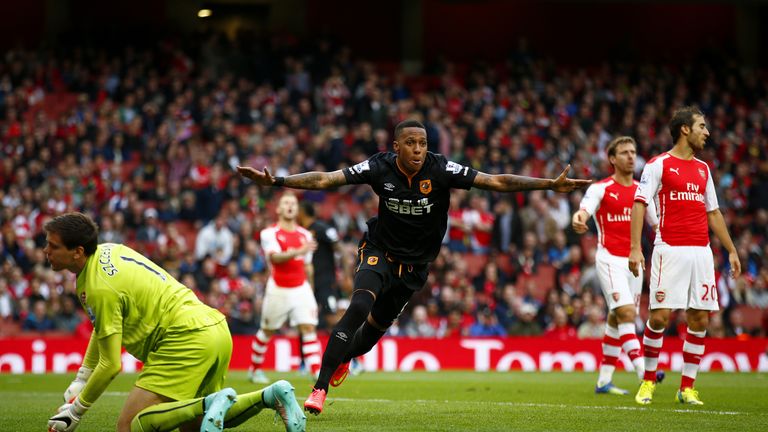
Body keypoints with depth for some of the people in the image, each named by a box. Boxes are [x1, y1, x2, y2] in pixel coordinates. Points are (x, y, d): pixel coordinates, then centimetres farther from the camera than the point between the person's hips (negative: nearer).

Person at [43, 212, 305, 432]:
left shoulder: (100, 289, -14)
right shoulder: (107, 251, 14)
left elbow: (110, 365, -12)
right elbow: (103, 329, 26)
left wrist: (75, 410, -1)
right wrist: (78, 385, 22)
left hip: (186, 338, -10)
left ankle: (210, 405, -27)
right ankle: (271, 396, 7)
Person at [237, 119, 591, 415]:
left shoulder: (441, 170, -19)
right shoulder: (379, 168, -18)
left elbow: (496, 182, -18)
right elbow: (325, 180, -18)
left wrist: (552, 185, -25)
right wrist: (276, 181, -27)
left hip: (414, 265, 2)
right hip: (380, 251, -2)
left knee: (376, 327, 12)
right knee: (359, 308, -27)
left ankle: (344, 356, 49)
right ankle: (320, 389, -23)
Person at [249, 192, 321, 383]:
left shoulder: (305, 235, 9)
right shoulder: (270, 233, -6)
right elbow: (275, 258, -24)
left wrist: (311, 291, 19)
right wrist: (298, 252, -38)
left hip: (301, 289, 3)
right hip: (278, 290, -3)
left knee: (309, 328, -12)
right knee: (266, 331, 10)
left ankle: (318, 373, -19)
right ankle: (255, 369, 29)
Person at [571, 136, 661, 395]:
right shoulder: (600, 189, -4)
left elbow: (657, 224, 17)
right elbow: (583, 211, -19)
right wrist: (578, 219, -43)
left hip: (634, 261, 6)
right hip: (610, 259, -6)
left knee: (617, 320, 8)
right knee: (626, 313, -20)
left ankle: (604, 381, 13)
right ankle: (643, 371, -30)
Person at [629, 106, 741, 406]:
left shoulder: (703, 169, 17)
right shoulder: (658, 165, -1)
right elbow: (639, 204, -6)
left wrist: (731, 250, 18)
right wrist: (635, 247, -16)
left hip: (701, 252, 6)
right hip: (670, 251, -6)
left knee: (699, 319, 0)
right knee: (660, 316, -9)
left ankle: (687, 387, 7)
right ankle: (649, 381, 6)